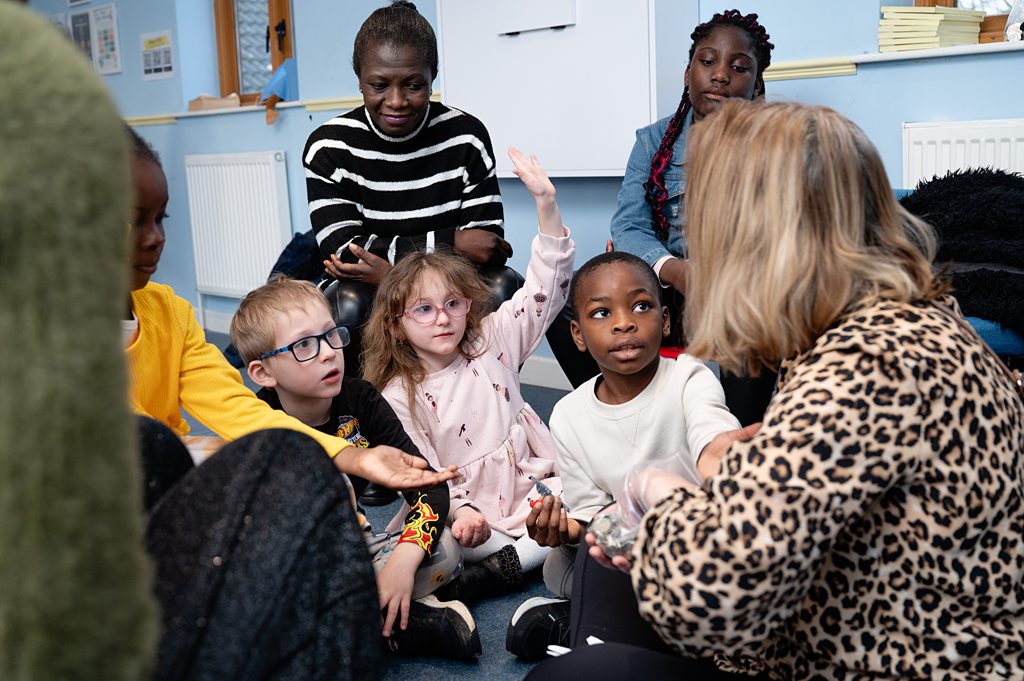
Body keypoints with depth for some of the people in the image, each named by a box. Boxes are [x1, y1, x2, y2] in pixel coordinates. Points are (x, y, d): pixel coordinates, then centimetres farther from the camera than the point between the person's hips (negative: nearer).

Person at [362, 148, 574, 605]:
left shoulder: (491, 341, 4)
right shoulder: (400, 396, -4)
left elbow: (546, 288, -2)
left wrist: (546, 204, -13)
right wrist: (459, 512, -30)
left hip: (530, 488, 4)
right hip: (467, 511, -3)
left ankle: (499, 568, -20)